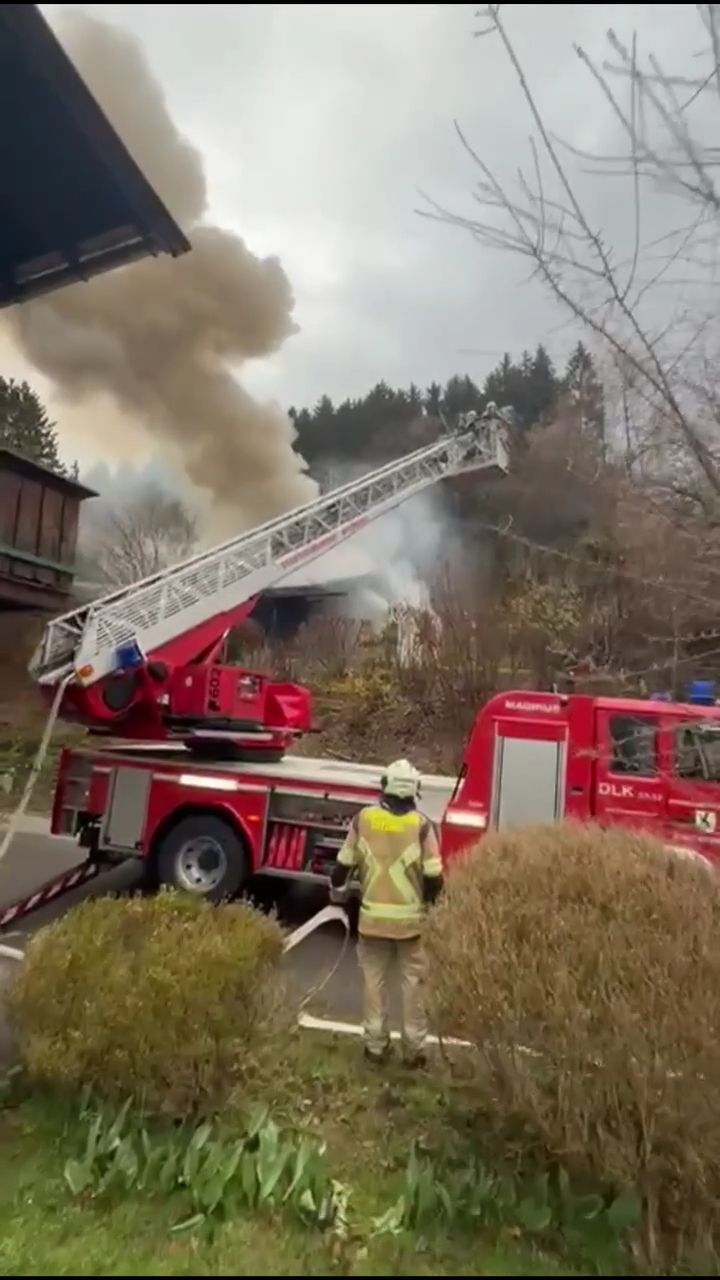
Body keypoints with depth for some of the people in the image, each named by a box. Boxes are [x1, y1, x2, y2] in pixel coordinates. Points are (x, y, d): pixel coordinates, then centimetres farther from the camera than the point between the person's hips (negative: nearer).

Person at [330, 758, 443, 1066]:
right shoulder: (421, 824, -13)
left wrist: (337, 891, 21)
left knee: (374, 981, 15)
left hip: (373, 917, 2)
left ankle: (375, 1045, 24)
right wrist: (429, 901, 10)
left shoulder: (363, 818, -7)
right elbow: (434, 877, -11)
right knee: (413, 983, 13)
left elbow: (344, 864, 2)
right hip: (410, 919, -1)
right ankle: (414, 1048, 21)